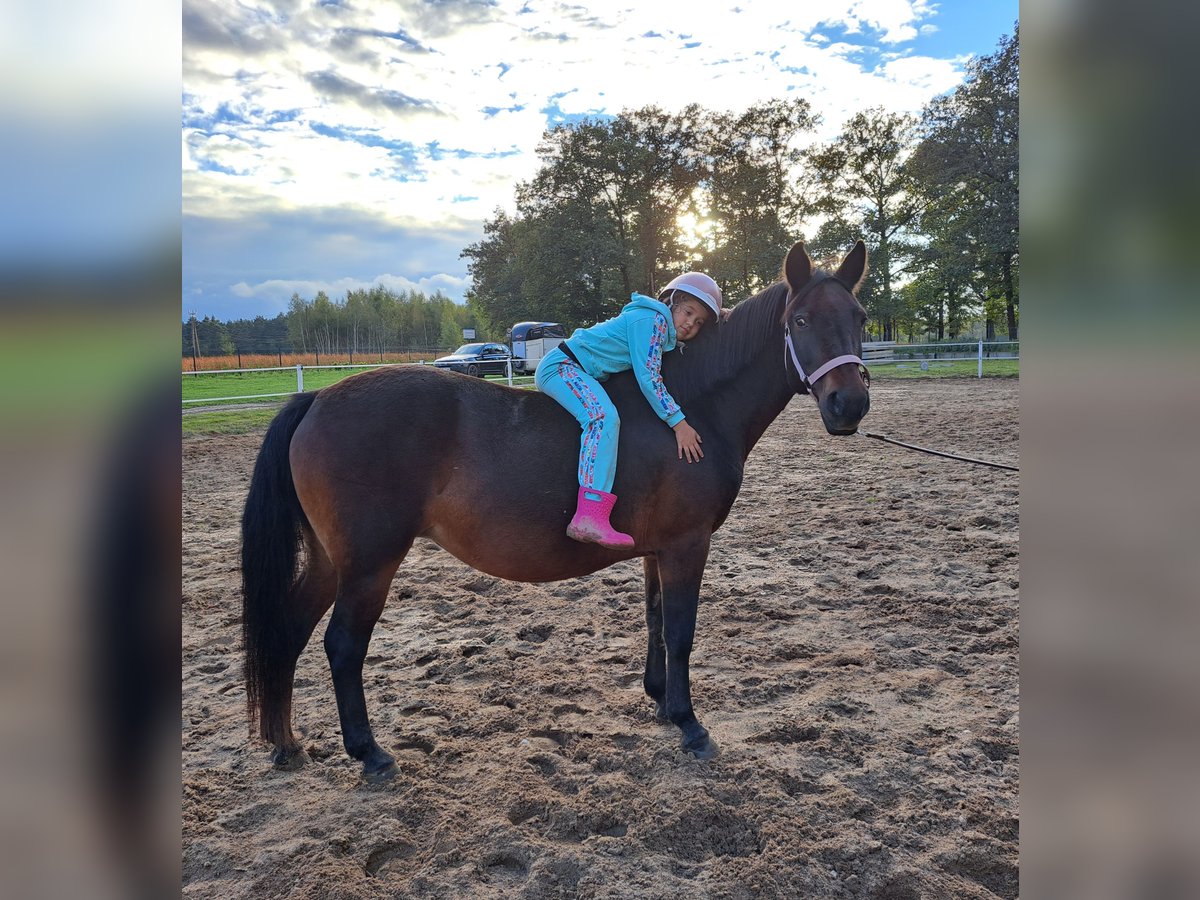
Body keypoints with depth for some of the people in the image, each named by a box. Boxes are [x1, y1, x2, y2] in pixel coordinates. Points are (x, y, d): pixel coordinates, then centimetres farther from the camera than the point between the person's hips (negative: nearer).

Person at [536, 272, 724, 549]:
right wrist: (678, 422, -21)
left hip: (573, 371, 11)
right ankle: (589, 519, -45)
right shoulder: (653, 319, -13)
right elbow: (648, 377, -19)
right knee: (603, 416, -31)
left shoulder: (664, 330, 15)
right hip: (561, 366, -11)